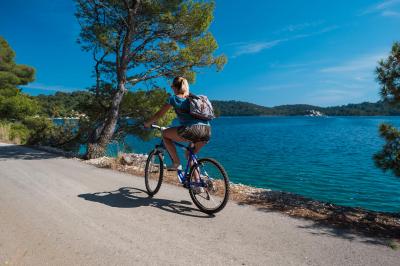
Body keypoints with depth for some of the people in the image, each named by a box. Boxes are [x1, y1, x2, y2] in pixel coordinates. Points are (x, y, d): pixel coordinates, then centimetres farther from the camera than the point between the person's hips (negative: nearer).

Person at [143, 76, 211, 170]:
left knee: (165, 134, 17)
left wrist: (147, 124, 32)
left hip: (192, 129, -6)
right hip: (207, 131, 7)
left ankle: (176, 163, 10)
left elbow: (159, 114, 16)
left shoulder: (174, 98, 11)